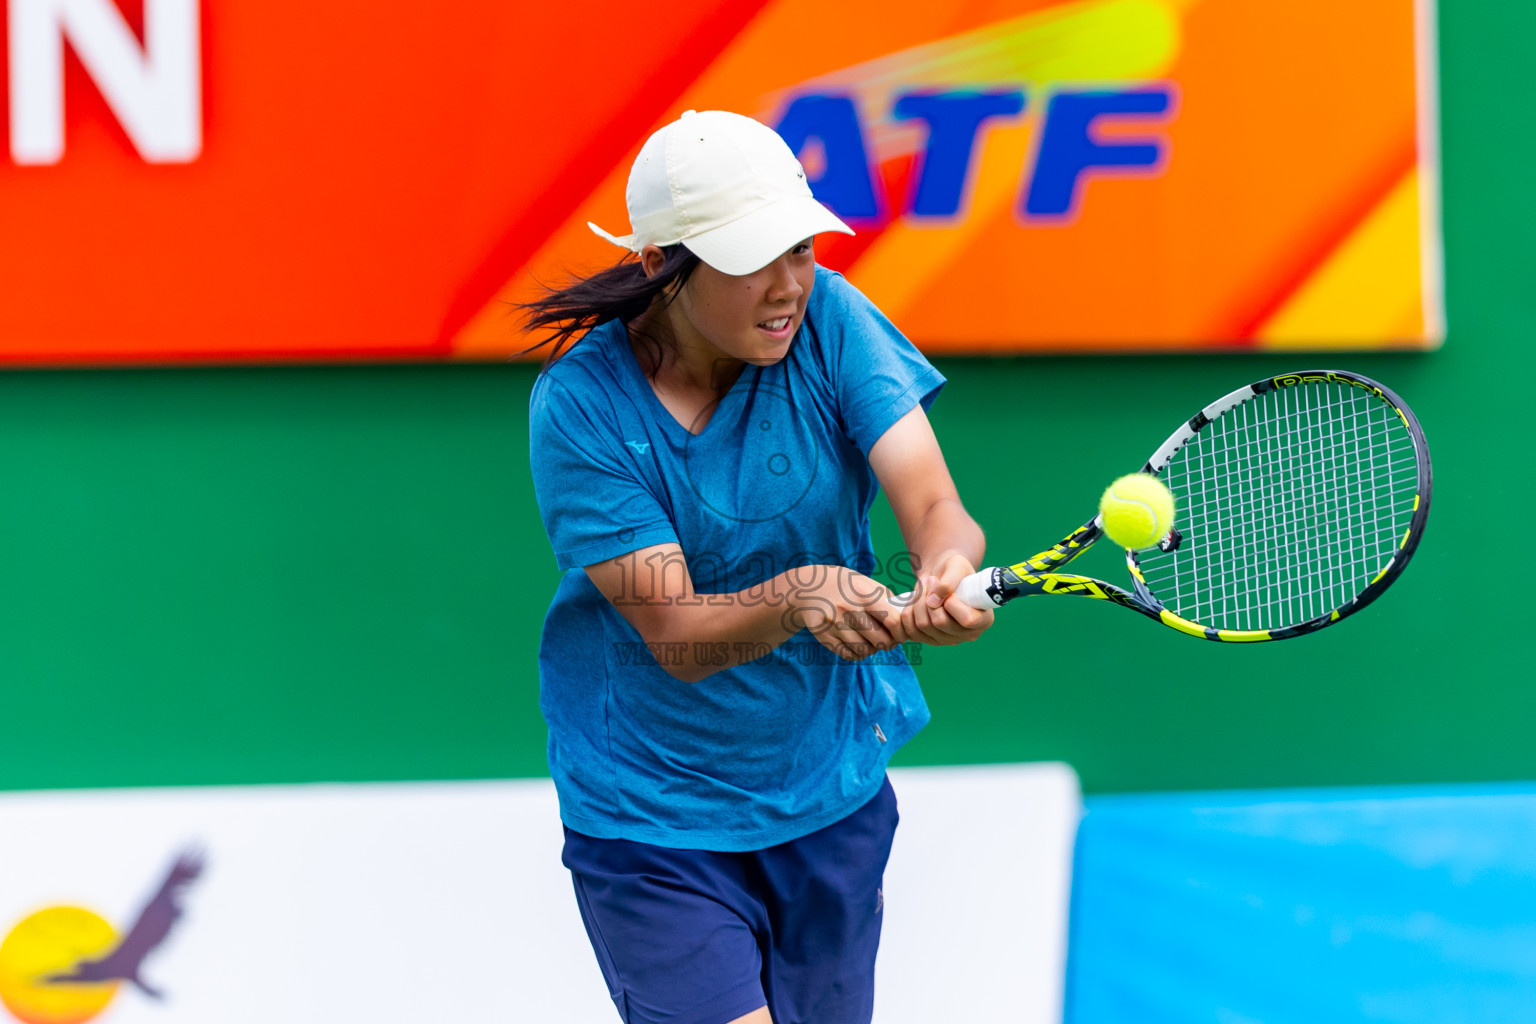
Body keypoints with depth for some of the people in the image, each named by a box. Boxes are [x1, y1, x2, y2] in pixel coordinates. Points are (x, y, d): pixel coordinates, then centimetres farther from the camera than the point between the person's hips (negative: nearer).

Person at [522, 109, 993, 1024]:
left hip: (833, 788, 3)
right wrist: (796, 598, -41)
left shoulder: (828, 317, -12)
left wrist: (949, 572, -42)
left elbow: (935, 508, -19)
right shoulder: (581, 406, -18)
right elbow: (674, 634, -22)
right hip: (654, 815, -3)